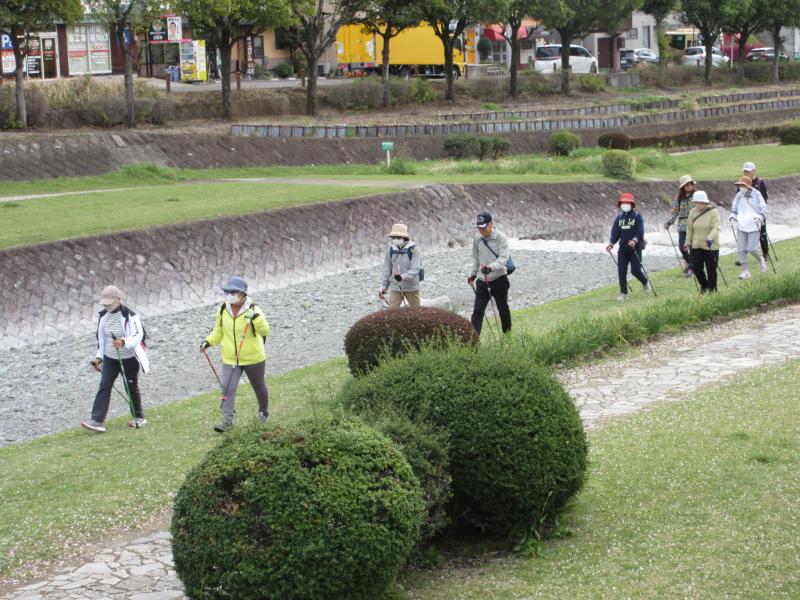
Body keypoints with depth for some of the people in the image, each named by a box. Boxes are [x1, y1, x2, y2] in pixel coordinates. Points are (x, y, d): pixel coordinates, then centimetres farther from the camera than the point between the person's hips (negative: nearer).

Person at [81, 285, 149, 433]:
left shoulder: (129, 316, -19)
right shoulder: (103, 316, 2)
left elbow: (138, 336, -23)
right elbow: (101, 337, 13)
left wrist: (124, 342, -40)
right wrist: (99, 357, 9)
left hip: (129, 359, -5)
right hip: (110, 358, 5)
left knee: (131, 388, 8)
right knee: (104, 387, -6)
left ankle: (139, 417, 28)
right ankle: (97, 421, -11)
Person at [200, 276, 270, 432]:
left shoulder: (253, 310, -19)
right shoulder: (223, 310, -5)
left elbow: (265, 331, -29)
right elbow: (219, 331, 10)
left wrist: (255, 316, -43)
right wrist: (208, 342, -6)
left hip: (253, 358, -3)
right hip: (230, 359, 3)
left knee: (258, 386, 18)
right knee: (228, 389, -10)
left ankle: (264, 411, 43)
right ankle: (227, 421, -6)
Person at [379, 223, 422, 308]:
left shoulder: (414, 249, -11)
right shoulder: (391, 249, 1)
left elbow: (415, 269, -19)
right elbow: (387, 269, 9)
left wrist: (403, 277, -35)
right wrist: (384, 287, 9)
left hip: (411, 287, -2)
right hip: (395, 287, 3)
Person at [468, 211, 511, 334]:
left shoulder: (501, 237, -11)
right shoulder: (477, 239, 5)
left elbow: (503, 259, -20)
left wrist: (490, 267, -35)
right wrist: (473, 274, 10)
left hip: (499, 279, -3)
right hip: (482, 281, 4)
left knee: (503, 309, 11)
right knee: (478, 310, -6)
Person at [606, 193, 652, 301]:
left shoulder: (637, 217, -3)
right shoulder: (618, 218, 9)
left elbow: (640, 231, -13)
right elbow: (615, 232, 7)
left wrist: (634, 240, -32)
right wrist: (611, 243, -11)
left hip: (635, 248, -4)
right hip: (623, 248, 4)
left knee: (635, 271, -8)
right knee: (621, 271, -3)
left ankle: (646, 283, 23)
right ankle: (623, 293, 6)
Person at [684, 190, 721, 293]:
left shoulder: (713, 211, -10)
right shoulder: (693, 212, 3)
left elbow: (716, 228, -17)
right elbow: (689, 228, 10)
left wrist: (710, 238, -31)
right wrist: (688, 243, 7)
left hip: (711, 246, -4)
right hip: (696, 246, 4)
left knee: (711, 269, 3)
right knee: (696, 268, 0)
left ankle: (712, 289, 20)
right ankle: (704, 285, 26)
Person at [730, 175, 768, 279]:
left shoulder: (756, 194, -5)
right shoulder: (738, 196, 5)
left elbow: (763, 208, -2)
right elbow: (734, 209, 18)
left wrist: (760, 217, -20)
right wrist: (733, 217, -2)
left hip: (753, 226, -4)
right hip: (741, 227, 4)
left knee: (752, 248, -10)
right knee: (741, 249, -1)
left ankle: (760, 260, 22)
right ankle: (745, 271, 8)